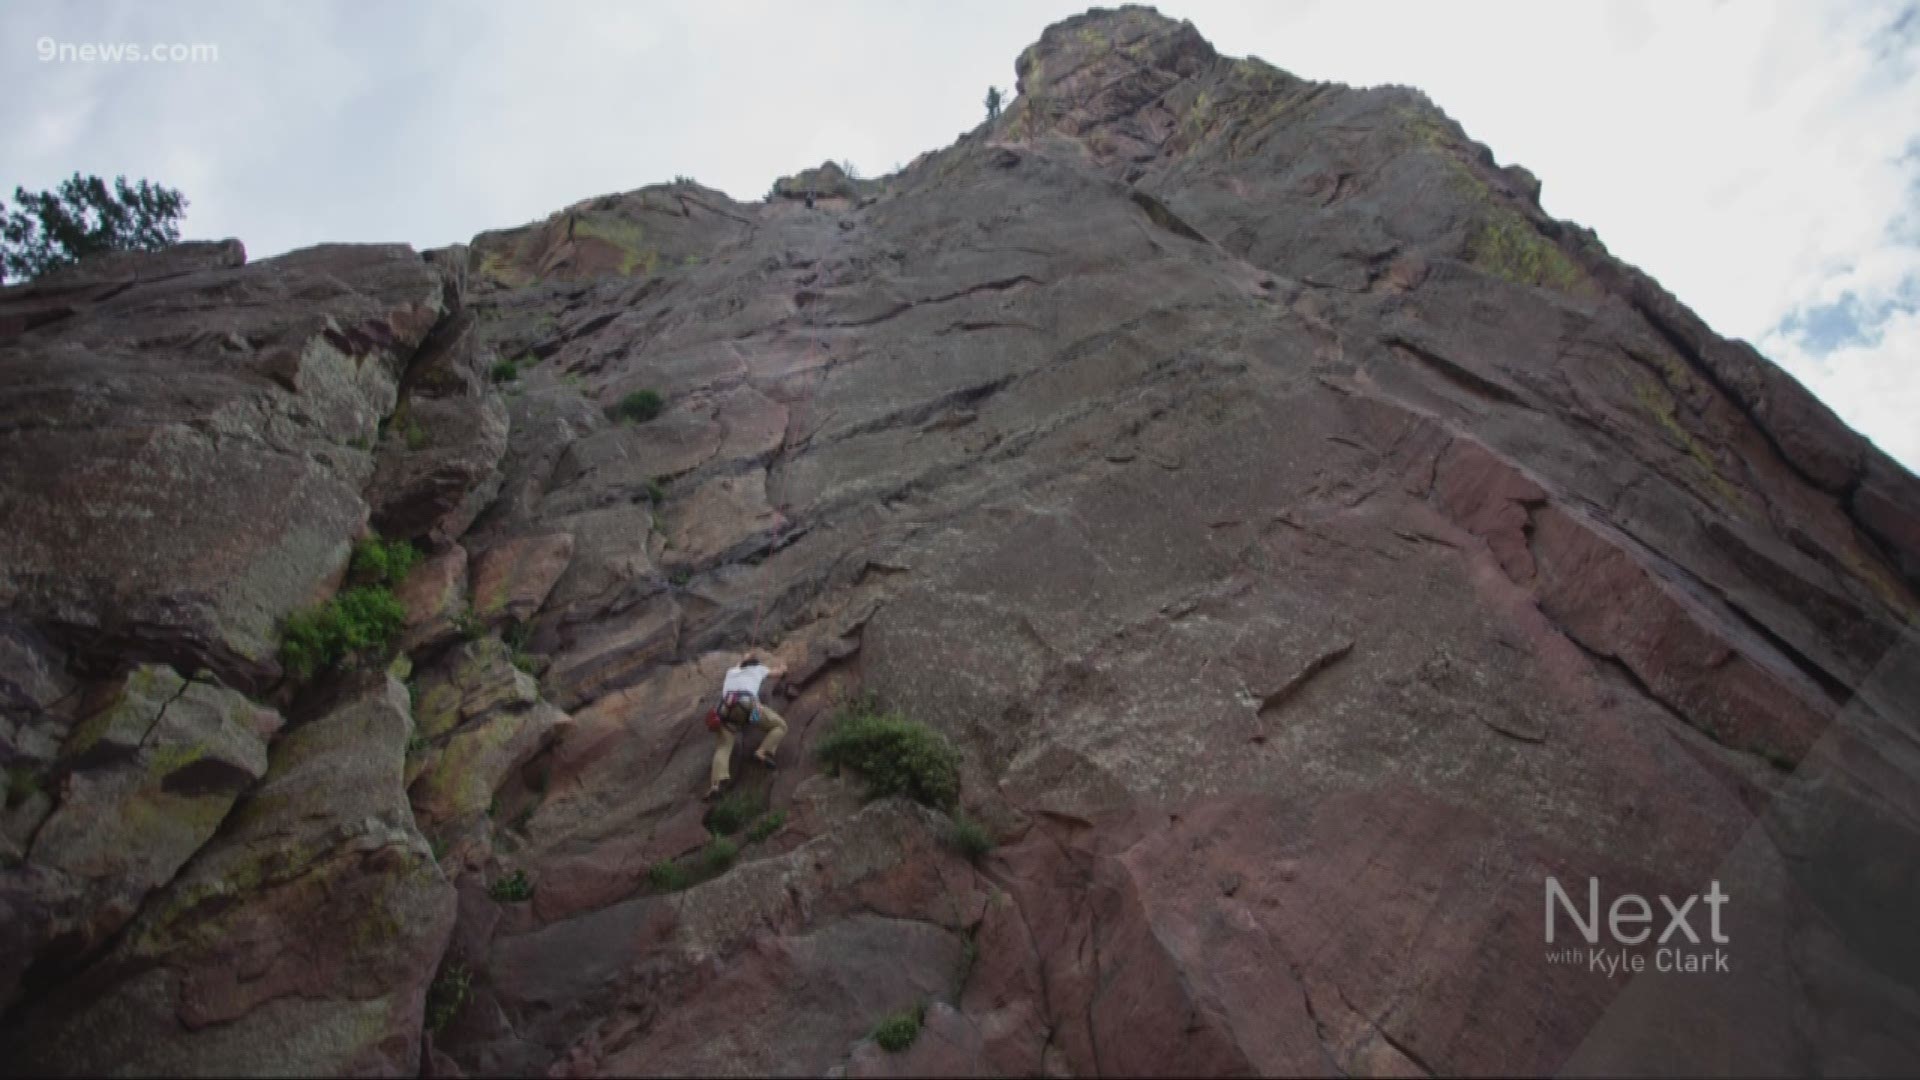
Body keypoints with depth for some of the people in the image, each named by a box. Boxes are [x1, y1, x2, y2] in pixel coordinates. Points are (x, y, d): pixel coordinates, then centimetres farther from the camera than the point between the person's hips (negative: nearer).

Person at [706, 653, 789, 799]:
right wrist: (783, 667, 76)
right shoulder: (758, 669, 32)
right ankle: (763, 752, -12)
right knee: (780, 726, 11)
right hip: (747, 704, -3)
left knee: (723, 747, -1)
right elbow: (778, 672, 53)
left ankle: (718, 781, -28)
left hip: (725, 708, 3)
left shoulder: (731, 672, 40)